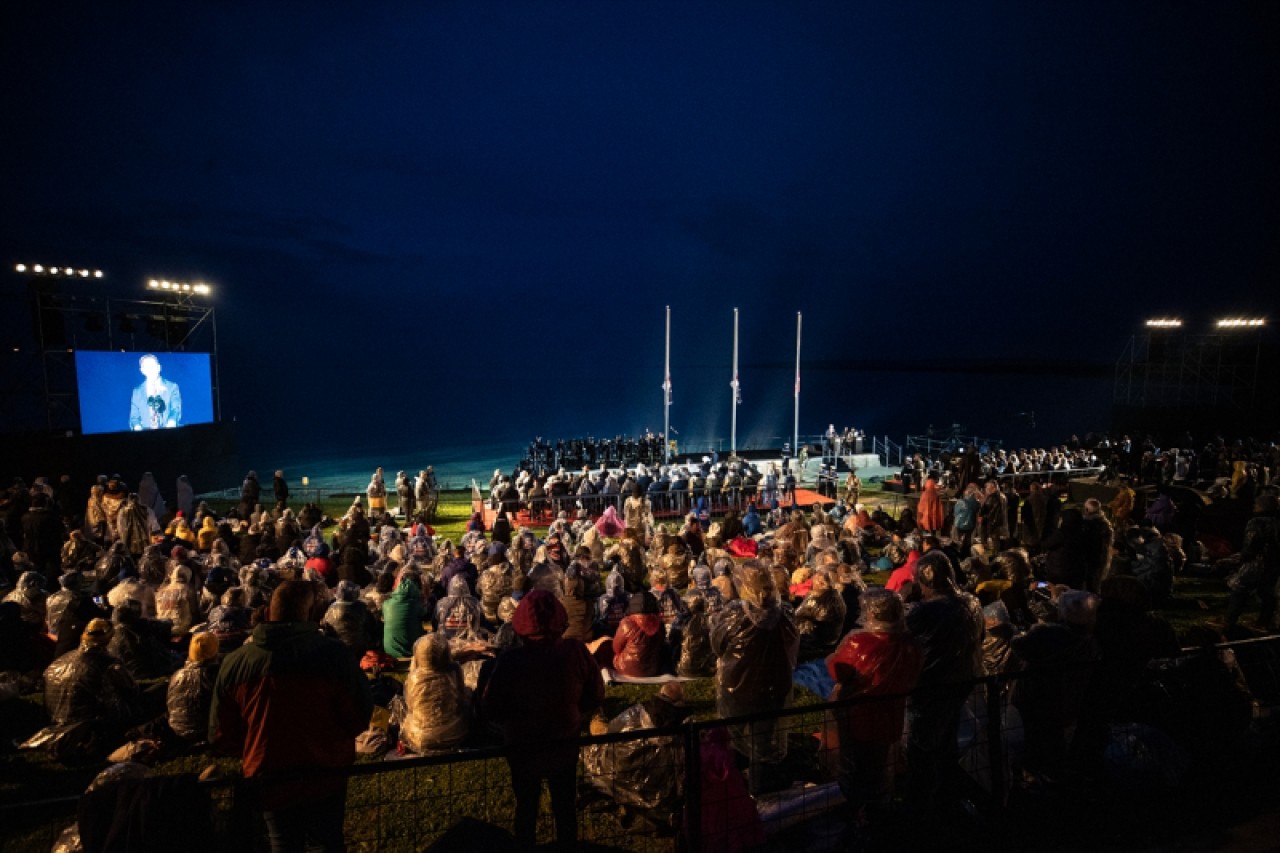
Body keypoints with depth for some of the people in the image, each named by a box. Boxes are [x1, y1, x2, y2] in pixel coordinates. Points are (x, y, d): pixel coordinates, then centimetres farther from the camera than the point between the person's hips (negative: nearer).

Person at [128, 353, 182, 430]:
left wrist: (171, 422, -22)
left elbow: (176, 409, -1)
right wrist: (137, 426, -12)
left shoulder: (172, 387, 9)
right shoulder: (137, 391, 14)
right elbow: (134, 417, 10)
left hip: (168, 431, -1)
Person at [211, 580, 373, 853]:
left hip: (269, 781, 2)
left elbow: (221, 735, -2)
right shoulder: (332, 653, -21)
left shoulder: (234, 662, -12)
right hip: (325, 778, -2)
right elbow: (359, 717, -14)